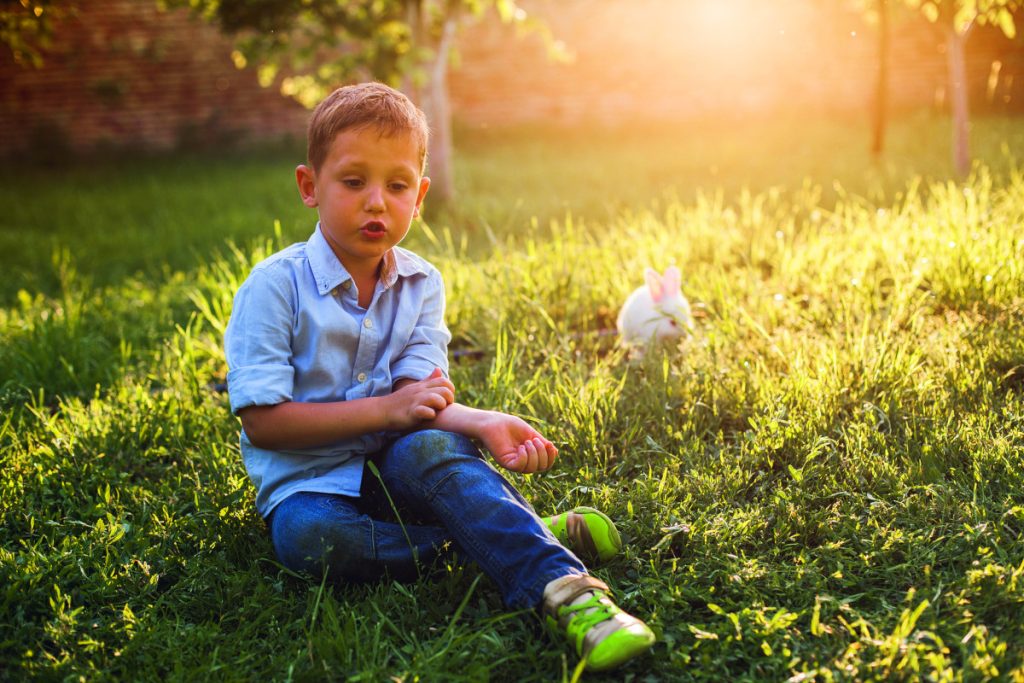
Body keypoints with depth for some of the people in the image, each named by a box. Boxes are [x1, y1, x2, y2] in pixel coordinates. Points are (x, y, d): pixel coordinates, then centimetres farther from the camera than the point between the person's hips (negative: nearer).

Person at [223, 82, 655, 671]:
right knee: (306, 534, -35)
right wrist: (385, 409, -21)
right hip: (310, 479, -2)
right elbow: (263, 420, -14)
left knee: (431, 448, -33)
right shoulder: (276, 286, -10)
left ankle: (562, 585, -44)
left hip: (395, 465, 2)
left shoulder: (421, 285, 3)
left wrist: (479, 422, -31)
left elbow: (416, 398, -8)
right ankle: (523, 533, -28)